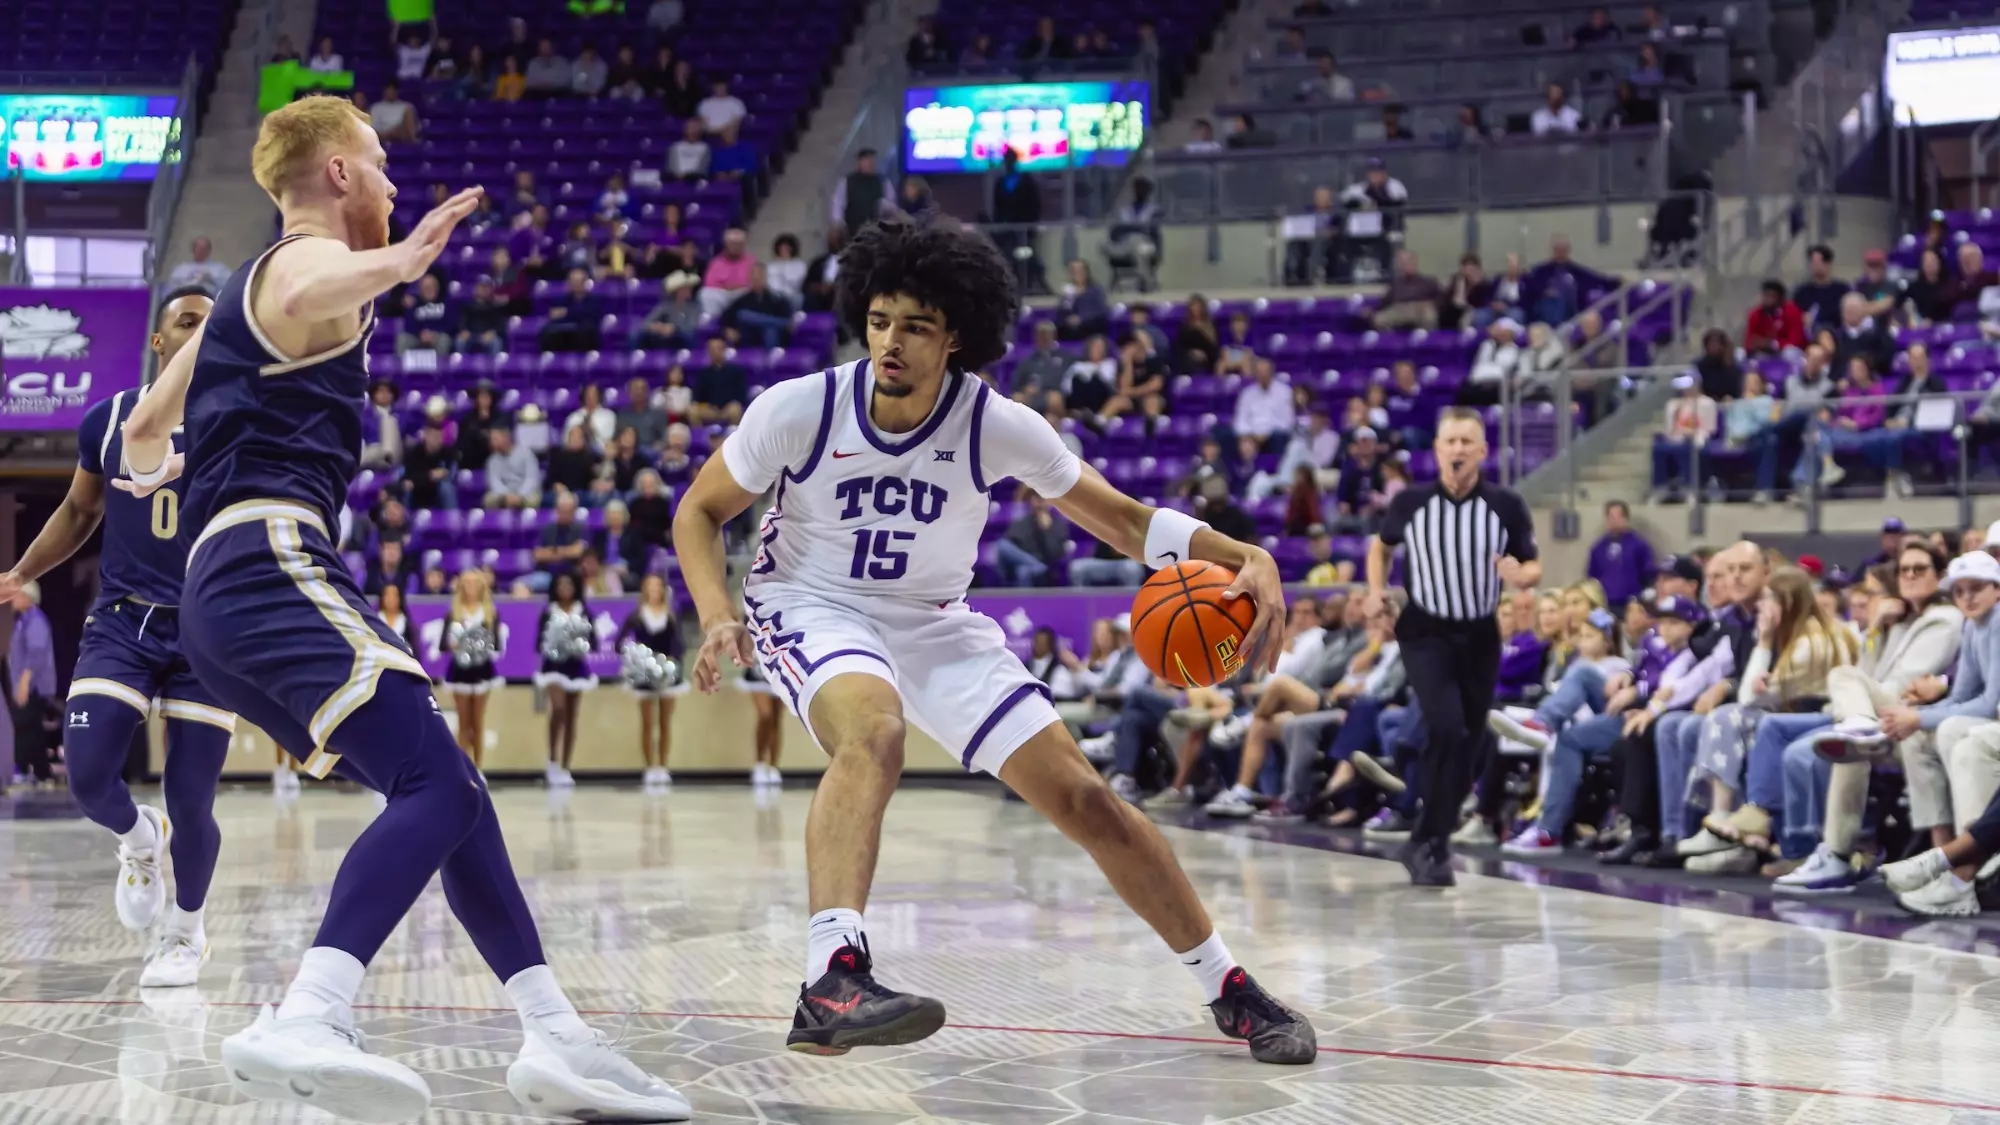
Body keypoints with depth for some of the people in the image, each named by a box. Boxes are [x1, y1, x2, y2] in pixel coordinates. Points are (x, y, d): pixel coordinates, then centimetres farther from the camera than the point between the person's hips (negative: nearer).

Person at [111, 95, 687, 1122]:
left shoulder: (241, 287, 30)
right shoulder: (305, 256, 2)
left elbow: (144, 425, 42)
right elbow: (306, 300, -27)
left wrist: (155, 470, 61)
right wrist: (402, 262, -30)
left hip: (222, 589, 11)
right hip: (272, 559, -11)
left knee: (445, 793, 9)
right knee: (438, 786, -26)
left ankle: (553, 1037, 3)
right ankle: (306, 1023, -45)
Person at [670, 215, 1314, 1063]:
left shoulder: (998, 427, -16)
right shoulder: (798, 410, -19)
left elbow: (1123, 520, -8)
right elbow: (700, 511, -4)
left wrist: (1243, 558, -25)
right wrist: (717, 616, -23)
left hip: (934, 624, 3)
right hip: (811, 607, -3)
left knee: (1082, 797, -3)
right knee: (872, 733, -38)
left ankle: (1229, 991, 15)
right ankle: (831, 980, -52)